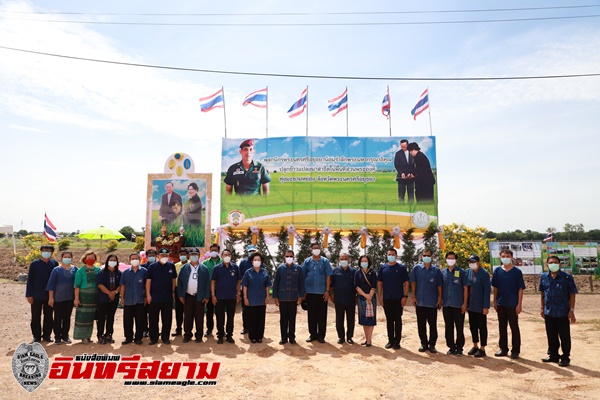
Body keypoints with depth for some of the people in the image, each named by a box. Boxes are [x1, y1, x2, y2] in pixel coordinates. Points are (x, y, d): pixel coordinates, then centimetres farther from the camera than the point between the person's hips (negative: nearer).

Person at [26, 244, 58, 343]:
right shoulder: (34, 264, -5)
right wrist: (29, 294, -6)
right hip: (37, 296, -1)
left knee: (48, 316, 10)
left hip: (50, 296, 1)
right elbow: (30, 280, -2)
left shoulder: (55, 263, -2)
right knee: (36, 317, 8)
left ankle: (47, 335, 22)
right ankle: (37, 336, 20)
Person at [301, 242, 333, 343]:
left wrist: (327, 291, -5)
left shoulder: (325, 261, 2)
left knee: (322, 315, 4)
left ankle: (321, 335, 14)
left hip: (322, 292, -1)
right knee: (311, 314, 9)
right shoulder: (307, 261, 5)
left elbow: (328, 276, 0)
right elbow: (302, 276, 6)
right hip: (310, 292, 1)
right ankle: (313, 334, 20)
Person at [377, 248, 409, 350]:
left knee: (398, 320, 4)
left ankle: (397, 341, 13)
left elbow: (406, 283, -1)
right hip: (386, 299, 2)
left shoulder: (401, 268, -1)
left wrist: (405, 296, -8)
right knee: (389, 320, 9)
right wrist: (379, 296, 2)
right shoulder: (383, 268, 5)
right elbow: (379, 283, 8)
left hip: (398, 299, -2)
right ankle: (390, 340, 19)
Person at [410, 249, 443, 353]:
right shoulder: (416, 268, 2)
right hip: (420, 302, 1)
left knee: (433, 324, 5)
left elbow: (439, 286, 4)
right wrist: (413, 296, -1)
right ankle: (424, 343, 18)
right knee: (421, 324, 7)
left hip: (432, 302, 0)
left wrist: (440, 298, -1)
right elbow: (413, 283, 3)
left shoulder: (436, 270, 2)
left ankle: (432, 344, 15)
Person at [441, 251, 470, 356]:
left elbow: (465, 288, -2)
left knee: (459, 327, 5)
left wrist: (465, 303, -7)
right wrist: (441, 301, 6)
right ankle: (451, 346, 21)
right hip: (446, 304, 3)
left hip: (458, 304, -3)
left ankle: (459, 347, 17)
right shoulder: (443, 272, 6)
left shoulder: (461, 272, -3)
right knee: (448, 327, 10)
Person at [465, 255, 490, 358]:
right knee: (473, 326, 14)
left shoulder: (484, 274, -12)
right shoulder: (468, 272, 4)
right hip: (470, 305, 6)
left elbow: (487, 291, -13)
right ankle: (475, 346, 27)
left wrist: (486, 306, -15)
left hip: (480, 306, -6)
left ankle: (482, 349, 15)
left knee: (482, 327, 5)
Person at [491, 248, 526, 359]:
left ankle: (515, 351, 15)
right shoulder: (497, 271, 3)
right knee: (502, 327, 12)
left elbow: (520, 289, -4)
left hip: (512, 304, -3)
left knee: (514, 327, 5)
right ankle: (503, 349, 22)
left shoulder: (517, 272, -5)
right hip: (501, 304, 3)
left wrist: (519, 304, -8)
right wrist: (495, 302, 7)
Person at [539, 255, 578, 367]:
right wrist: (542, 307, 12)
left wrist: (571, 310, -9)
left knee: (564, 337, 6)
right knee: (551, 336, 15)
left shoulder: (567, 277, -9)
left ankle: (565, 358, 20)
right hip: (548, 313, 4)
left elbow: (572, 294, -6)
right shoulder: (544, 277, 3)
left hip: (563, 313, -4)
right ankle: (553, 355, 30)